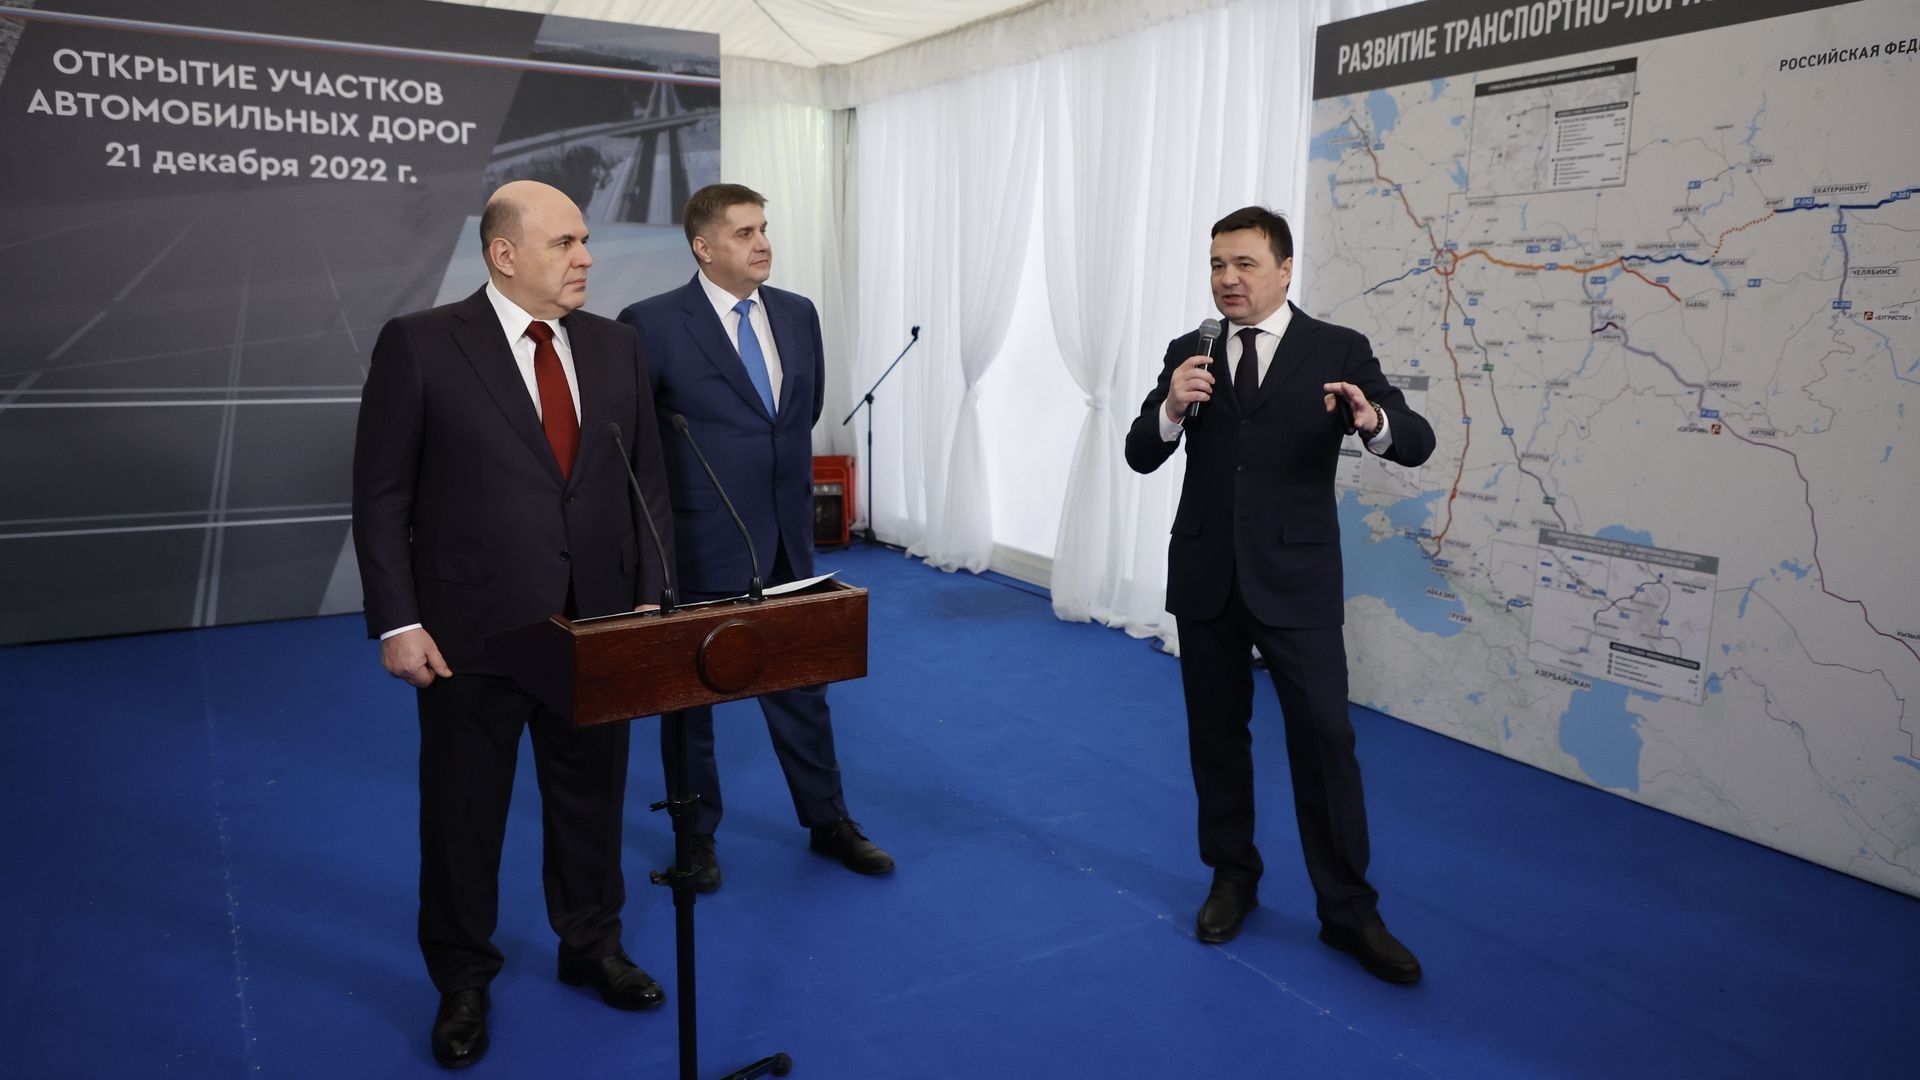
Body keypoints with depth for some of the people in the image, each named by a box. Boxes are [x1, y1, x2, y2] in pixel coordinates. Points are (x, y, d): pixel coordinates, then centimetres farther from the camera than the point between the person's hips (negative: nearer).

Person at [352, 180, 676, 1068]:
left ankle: (592, 945, 38)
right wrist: (396, 623, -10)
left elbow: (646, 483, 8)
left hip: (596, 627, 4)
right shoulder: (419, 344, -7)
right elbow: (380, 495, -6)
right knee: (464, 812, 12)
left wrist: (649, 593, 1)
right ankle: (462, 980, 33)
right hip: (471, 629, -3)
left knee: (592, 797, 16)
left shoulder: (615, 346, 5)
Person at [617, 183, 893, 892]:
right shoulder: (653, 324, -12)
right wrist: (676, 476, -2)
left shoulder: (798, 314, 4)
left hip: (786, 537, 5)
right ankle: (697, 834, 30)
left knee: (800, 681, 14)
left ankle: (828, 821, 30)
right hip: (699, 542, -4)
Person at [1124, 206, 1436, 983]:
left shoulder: (1338, 351, -3)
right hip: (1206, 576, 3)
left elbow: (1417, 444, -9)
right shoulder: (1188, 353, 5)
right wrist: (1172, 407, -22)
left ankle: (1348, 911, 13)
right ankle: (1233, 878, 31)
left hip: (1296, 579, -3)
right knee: (1216, 735, 13)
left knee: (1325, 738, -2)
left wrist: (1373, 418, -32)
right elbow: (1140, 455, 0)